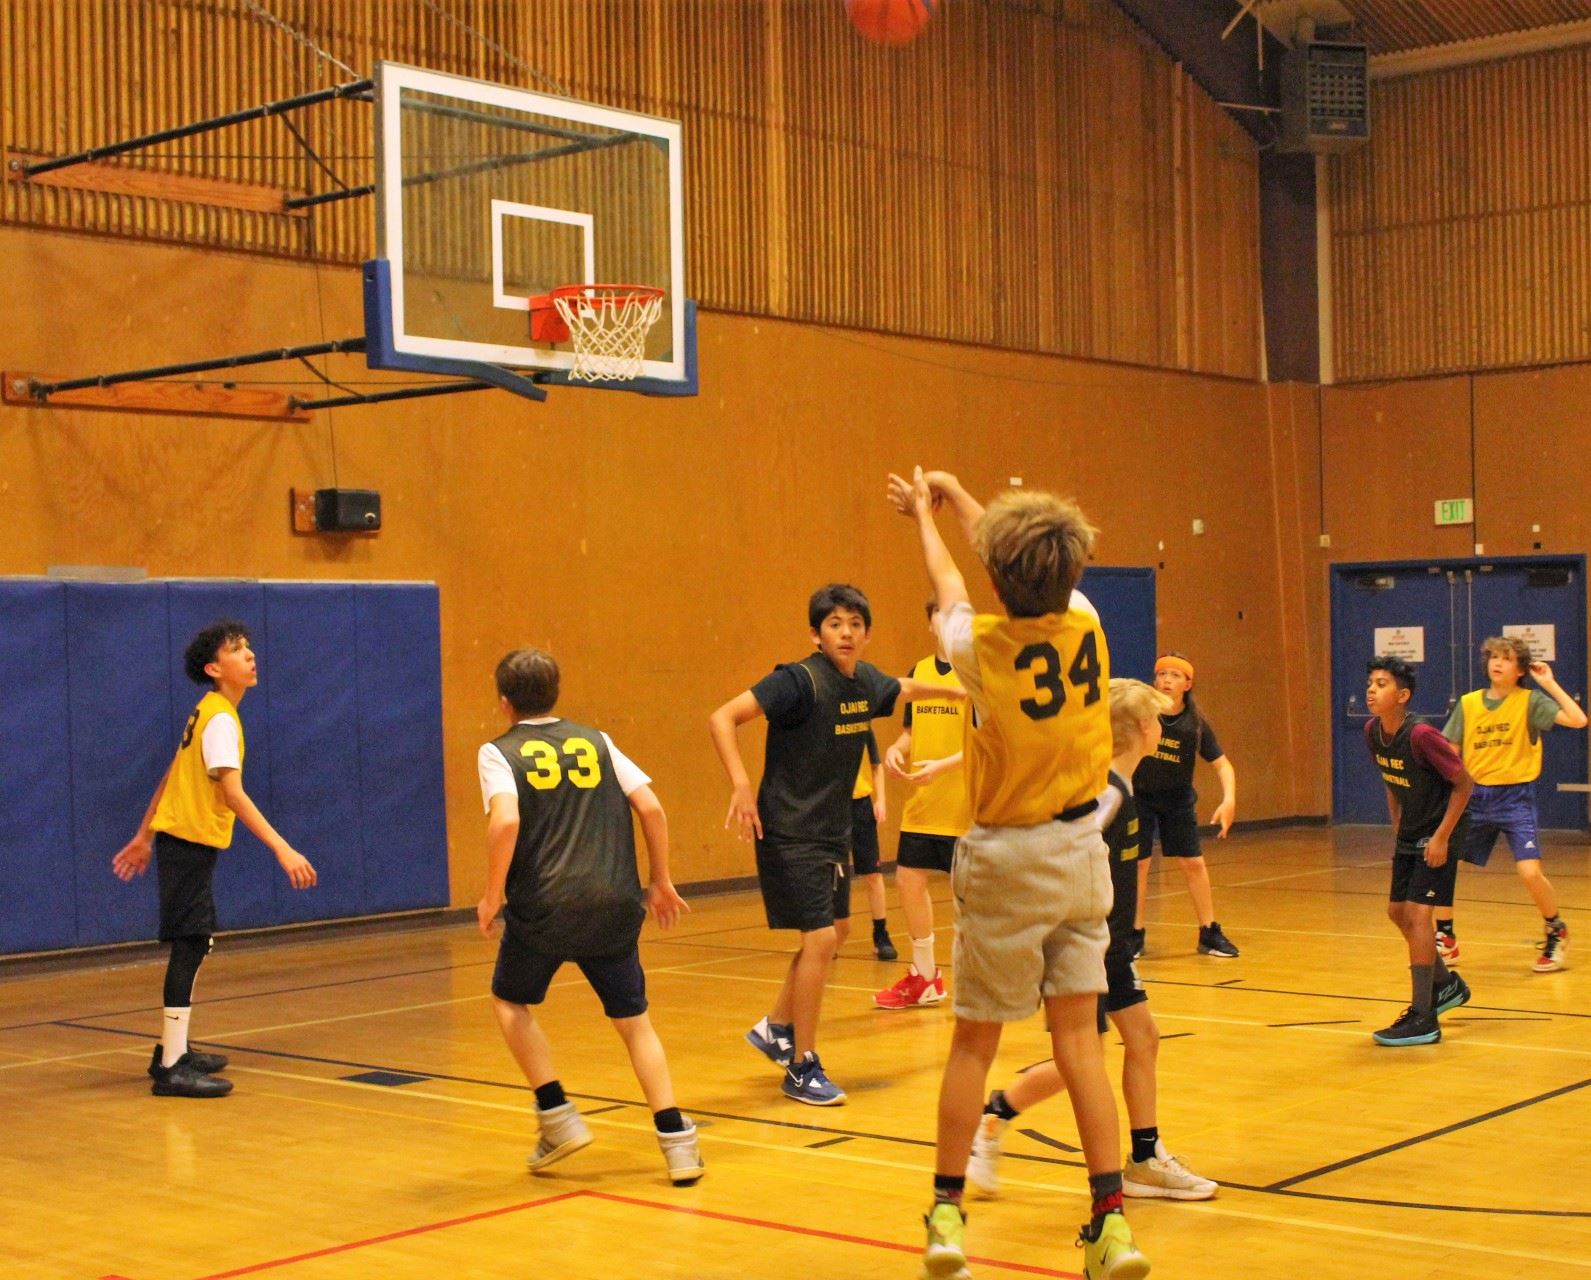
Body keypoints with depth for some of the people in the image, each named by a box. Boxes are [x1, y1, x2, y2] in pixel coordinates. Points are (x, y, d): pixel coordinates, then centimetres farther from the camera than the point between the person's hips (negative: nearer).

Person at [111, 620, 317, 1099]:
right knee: (190, 946, -11)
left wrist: (145, 835, 25)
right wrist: (283, 850, -32)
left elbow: (172, 776, 19)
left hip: (181, 841, 10)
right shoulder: (221, 720, -16)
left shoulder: (207, 713, 13)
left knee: (193, 946, 16)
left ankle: (173, 1050, 26)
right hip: (190, 843, -10)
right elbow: (233, 793, -27)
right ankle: (172, 1068, -11)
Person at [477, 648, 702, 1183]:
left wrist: (493, 894, -3)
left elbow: (506, 821, -13)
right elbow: (651, 807, 7)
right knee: (633, 1020, 15)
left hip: (544, 908, -3)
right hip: (615, 906, 3)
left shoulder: (499, 753, 5)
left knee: (510, 1001, 23)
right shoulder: (596, 741, 16)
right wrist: (660, 881, 16)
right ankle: (677, 1141, 3)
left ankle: (558, 1117, 13)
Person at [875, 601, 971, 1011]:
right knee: (909, 879, 9)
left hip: (965, 807, -6)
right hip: (921, 805, 7)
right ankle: (924, 977, 24)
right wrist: (896, 749, -2)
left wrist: (942, 766, -25)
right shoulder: (918, 671, 10)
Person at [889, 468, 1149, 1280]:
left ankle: (947, 1212, 18)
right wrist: (956, 497, 30)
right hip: (1080, 852, 3)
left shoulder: (981, 645, -15)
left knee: (974, 1042, 9)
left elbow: (948, 582, 9)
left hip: (1005, 861, -3)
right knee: (1077, 1036, 6)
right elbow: (1032, 569, 14)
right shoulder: (1086, 625, -6)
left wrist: (924, 517, 30)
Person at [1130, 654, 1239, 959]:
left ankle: (1209, 934, 12)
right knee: (1137, 863, 0)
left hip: (1178, 799, 1)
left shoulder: (1195, 722, -12)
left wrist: (1229, 800, -23)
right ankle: (1136, 934, 13)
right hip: (1139, 795, -1)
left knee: (1193, 863, 2)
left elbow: (1222, 764, -9)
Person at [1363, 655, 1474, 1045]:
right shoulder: (1372, 732, -4)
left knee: (1417, 913, -14)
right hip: (1409, 835, 8)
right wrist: (1398, 830, 10)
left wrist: (1441, 837, -19)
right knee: (1397, 912, 14)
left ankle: (1423, 1019, -8)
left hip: (1438, 836, -8)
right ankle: (1447, 985, 37)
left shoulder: (1421, 736, -26)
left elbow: (1464, 783, -19)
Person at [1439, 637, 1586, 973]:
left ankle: (1556, 934, 9)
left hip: (1515, 797, -4)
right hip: (1476, 797, 4)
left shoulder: (1530, 701, -4)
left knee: (1530, 872, -18)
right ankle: (1445, 941, 16)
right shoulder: (1468, 704, 5)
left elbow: (1578, 720, -17)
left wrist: (1550, 684, -12)